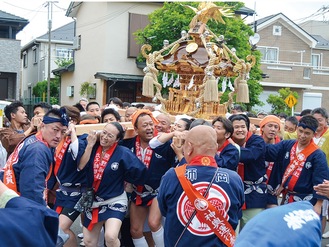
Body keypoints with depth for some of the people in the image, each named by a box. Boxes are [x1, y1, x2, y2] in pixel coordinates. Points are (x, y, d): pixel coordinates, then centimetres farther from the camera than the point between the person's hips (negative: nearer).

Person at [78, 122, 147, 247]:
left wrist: (123, 181, -4)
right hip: (93, 200, 5)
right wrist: (90, 145, -14)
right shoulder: (93, 148, -1)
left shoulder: (123, 152, -14)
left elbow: (140, 171, -15)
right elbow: (81, 166, -13)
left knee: (110, 237, -26)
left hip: (115, 201, -5)